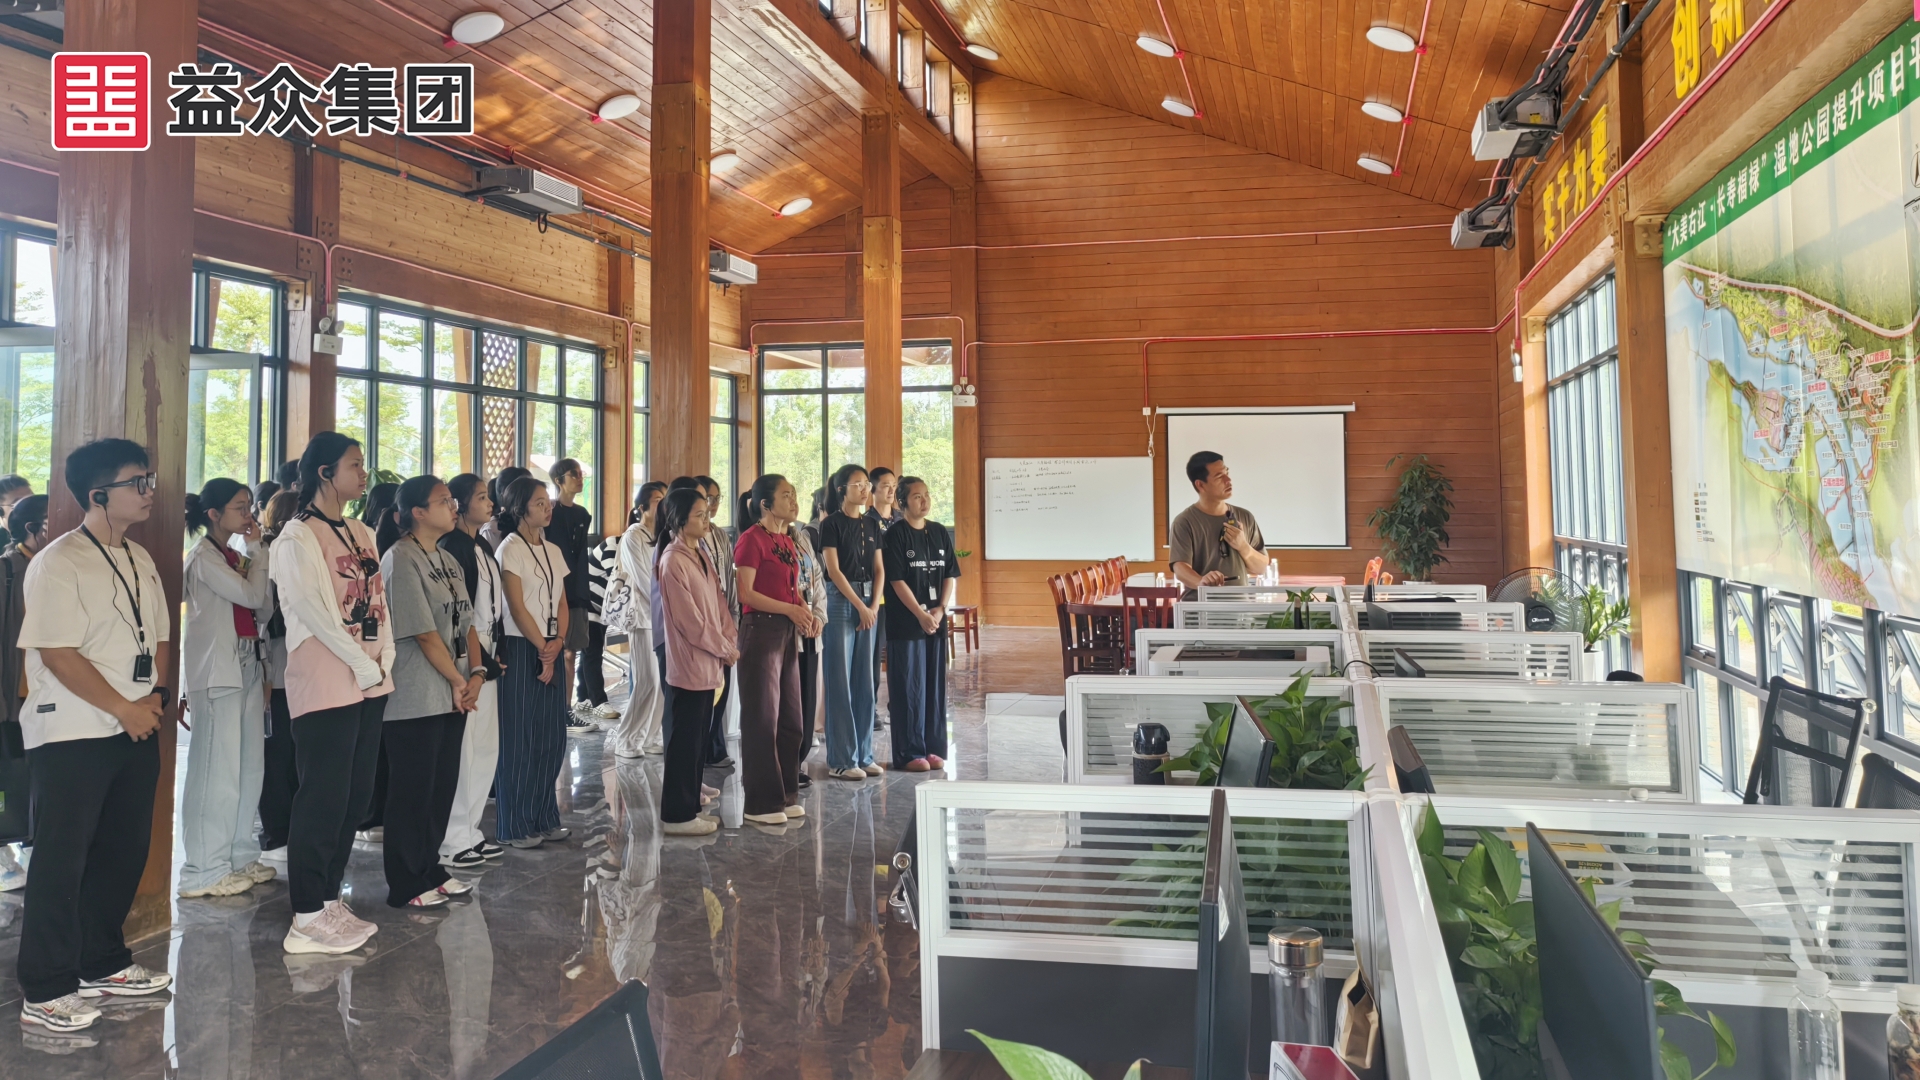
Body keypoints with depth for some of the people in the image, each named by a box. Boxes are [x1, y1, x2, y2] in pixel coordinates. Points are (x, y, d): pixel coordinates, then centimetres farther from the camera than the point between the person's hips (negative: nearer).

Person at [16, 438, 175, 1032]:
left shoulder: (141, 560, 12)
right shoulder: (59, 563, -12)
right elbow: (58, 654, -17)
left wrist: (156, 695, 0)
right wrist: (123, 709, -14)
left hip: (136, 730, 8)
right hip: (72, 735, -8)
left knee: (125, 850, 15)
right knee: (61, 861, 0)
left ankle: (103, 962, 31)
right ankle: (44, 991, 12)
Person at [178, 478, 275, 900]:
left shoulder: (236, 556, 16)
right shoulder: (203, 557, -7)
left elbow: (263, 603, 10)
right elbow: (253, 596, -14)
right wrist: (258, 549, -6)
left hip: (248, 665, 8)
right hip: (216, 668, -8)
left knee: (249, 765, 9)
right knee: (217, 767, -7)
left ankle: (239, 855, 18)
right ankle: (205, 870, -1)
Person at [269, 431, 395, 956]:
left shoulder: (361, 533, 14)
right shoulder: (299, 536, -9)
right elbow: (312, 610, -16)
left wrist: (385, 659, 1)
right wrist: (364, 665, -13)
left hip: (369, 683, 8)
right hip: (325, 685, -8)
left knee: (355, 797, 12)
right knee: (323, 799, -3)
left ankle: (329, 897, 23)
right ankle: (307, 917, 7)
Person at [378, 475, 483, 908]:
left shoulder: (447, 560, 13)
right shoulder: (400, 559, -13)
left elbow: (465, 623, 11)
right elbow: (424, 632, -16)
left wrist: (476, 673, -3)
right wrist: (457, 681, -10)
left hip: (453, 696, 8)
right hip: (415, 699, -8)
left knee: (443, 786, 13)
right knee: (412, 790, 1)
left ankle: (430, 869, 26)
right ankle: (406, 885, 13)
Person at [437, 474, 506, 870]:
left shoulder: (483, 548, 15)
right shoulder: (452, 548, -12)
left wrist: (494, 655, 9)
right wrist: (478, 660, -14)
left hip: (487, 658, 9)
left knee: (486, 748, 13)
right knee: (462, 749, -4)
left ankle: (469, 832, 23)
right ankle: (453, 841, 5)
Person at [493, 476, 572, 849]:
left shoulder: (553, 551, 13)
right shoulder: (510, 549, -7)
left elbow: (562, 604, 10)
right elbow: (517, 607, -12)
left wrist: (558, 642, -6)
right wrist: (542, 648, -10)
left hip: (551, 651, 7)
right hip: (521, 650, -7)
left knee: (552, 738, 9)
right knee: (520, 740, -1)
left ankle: (544, 818, 20)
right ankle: (515, 825, 8)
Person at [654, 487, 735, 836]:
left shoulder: (701, 553, 11)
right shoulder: (673, 561, -15)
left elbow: (718, 601, 12)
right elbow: (688, 619, -17)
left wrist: (730, 641, 0)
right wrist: (724, 650, -9)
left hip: (709, 662, 8)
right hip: (689, 663, -8)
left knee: (697, 738, 14)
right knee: (684, 740, 0)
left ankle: (689, 806, 24)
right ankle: (677, 815, 9)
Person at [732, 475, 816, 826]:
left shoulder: (787, 540, 15)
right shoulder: (752, 538, -10)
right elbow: (746, 592, -17)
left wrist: (806, 614, 1)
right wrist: (789, 610, -21)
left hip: (788, 633, 9)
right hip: (761, 630, -9)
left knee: (790, 719, 12)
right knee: (762, 719, -1)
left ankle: (786, 795, 23)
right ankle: (761, 804, 7)